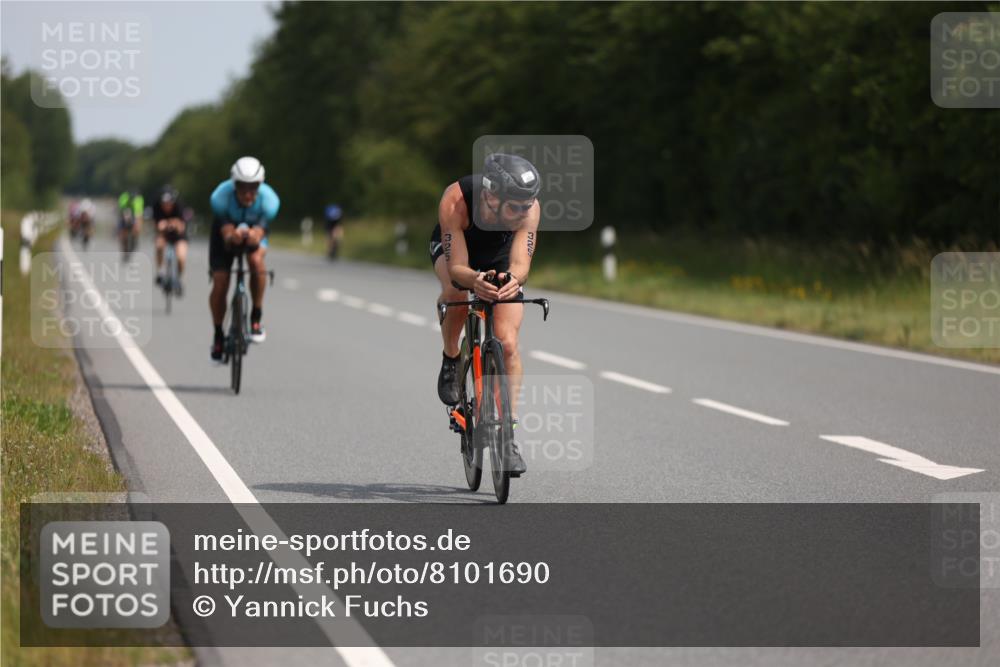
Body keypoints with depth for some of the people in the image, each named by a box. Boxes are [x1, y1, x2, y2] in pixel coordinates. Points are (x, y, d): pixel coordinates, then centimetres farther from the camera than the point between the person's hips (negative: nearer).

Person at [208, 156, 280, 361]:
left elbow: (258, 234, -36)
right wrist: (233, 236, -60)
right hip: (226, 231, 0)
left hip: (255, 231, 0)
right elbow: (227, 233, -36)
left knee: (256, 260, -32)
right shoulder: (220, 197, -35)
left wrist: (251, 236, -60)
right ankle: (218, 334, 15)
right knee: (219, 284, -9)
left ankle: (256, 319, -16)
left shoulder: (269, 200, -33)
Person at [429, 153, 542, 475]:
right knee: (456, 291, -37)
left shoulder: (528, 206, -35)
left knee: (508, 343, -13)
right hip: (453, 249, -1)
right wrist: (474, 279, -61)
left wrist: (513, 279, -61)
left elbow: (520, 264, -38)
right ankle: (451, 360, -9)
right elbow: (456, 268, -39)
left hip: (500, 259, 1)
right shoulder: (455, 200, -40)